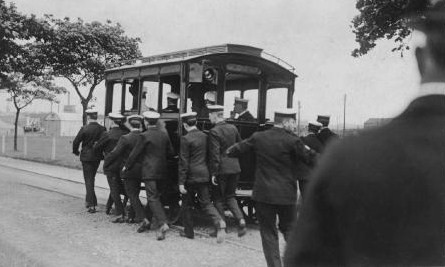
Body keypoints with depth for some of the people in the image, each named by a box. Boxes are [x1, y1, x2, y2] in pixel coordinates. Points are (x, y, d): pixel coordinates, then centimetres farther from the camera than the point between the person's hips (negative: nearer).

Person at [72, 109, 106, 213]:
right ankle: (89, 200, 31)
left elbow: (76, 141, -10)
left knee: (89, 180, 1)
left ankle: (92, 204, -3)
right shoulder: (102, 129, -4)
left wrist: (76, 151, 8)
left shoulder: (84, 129, -14)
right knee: (91, 178, 22)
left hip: (87, 157, -4)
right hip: (98, 157, 4)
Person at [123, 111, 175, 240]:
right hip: (161, 171, 6)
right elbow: (170, 153, 11)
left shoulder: (144, 136, -12)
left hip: (149, 171, -6)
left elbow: (135, 153, -6)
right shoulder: (164, 134, 6)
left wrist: (126, 166, 8)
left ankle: (162, 223, -19)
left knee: (153, 198, -7)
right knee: (156, 195, 19)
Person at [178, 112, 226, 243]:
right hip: (204, 175, 5)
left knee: (187, 205, 12)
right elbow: (207, 156, 12)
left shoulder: (186, 139, -13)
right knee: (206, 203, 9)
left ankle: (189, 231, 21)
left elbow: (183, 162, -14)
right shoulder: (204, 136, 6)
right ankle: (219, 222, -16)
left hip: (191, 176, -5)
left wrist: (181, 182, -11)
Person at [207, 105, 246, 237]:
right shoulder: (233, 128, 5)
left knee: (219, 199, 9)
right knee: (230, 196, 17)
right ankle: (240, 219, -2)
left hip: (222, 169, -6)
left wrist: (213, 173, -12)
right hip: (235, 168, 6)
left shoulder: (214, 132, -14)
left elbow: (215, 155, -16)